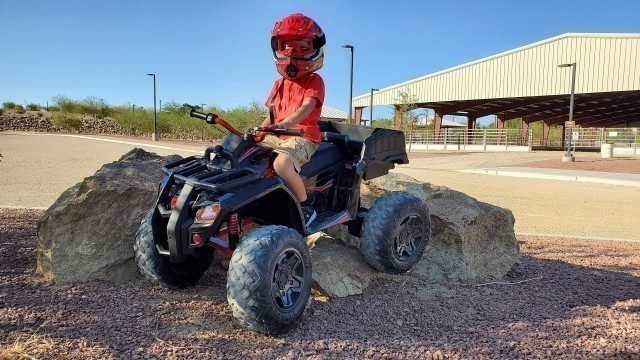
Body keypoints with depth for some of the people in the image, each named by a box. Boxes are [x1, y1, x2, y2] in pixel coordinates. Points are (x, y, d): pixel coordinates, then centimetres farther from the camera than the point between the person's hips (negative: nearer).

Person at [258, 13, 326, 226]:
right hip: (277, 136, 8)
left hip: (303, 136, -8)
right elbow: (271, 115, 20)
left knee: (281, 163, -36)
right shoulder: (280, 83, 20)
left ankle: (306, 207, -18)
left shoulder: (314, 81, -1)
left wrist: (284, 124, -36)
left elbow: (306, 107, -19)